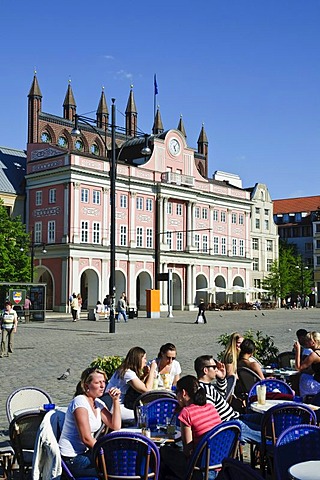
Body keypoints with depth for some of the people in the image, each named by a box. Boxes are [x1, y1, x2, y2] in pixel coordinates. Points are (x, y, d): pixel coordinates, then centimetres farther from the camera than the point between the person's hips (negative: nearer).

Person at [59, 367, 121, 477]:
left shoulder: (98, 403, 8)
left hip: (85, 452, 8)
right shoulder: (80, 402, -18)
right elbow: (86, 438, -21)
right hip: (72, 460, -8)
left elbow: (116, 427, 2)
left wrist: (116, 401, -2)